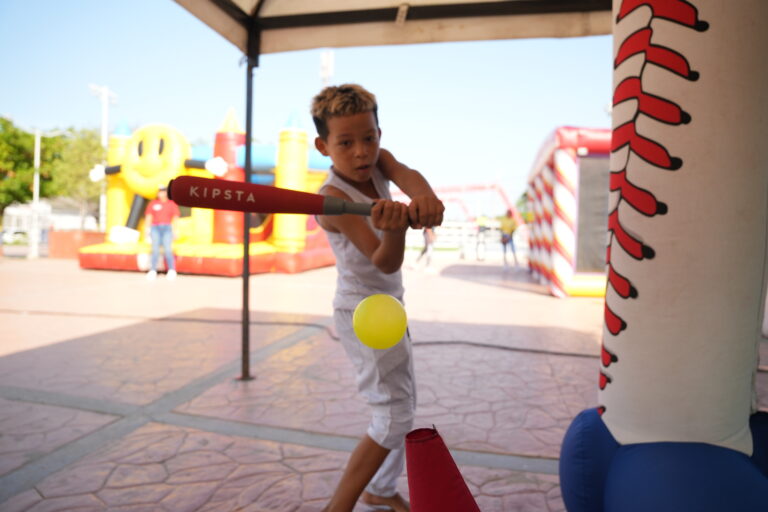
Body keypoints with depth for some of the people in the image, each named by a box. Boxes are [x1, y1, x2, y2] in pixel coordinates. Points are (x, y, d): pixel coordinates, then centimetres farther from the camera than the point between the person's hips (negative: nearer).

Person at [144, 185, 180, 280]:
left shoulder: (172, 204, 9)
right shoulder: (153, 203, 12)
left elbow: (175, 219, 6)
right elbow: (148, 217, 8)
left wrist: (174, 231, -1)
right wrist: (147, 229, -2)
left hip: (167, 228, -1)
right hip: (155, 228, 1)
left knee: (167, 249, -14)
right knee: (155, 248, -10)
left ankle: (171, 270, -18)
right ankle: (153, 271, -13)